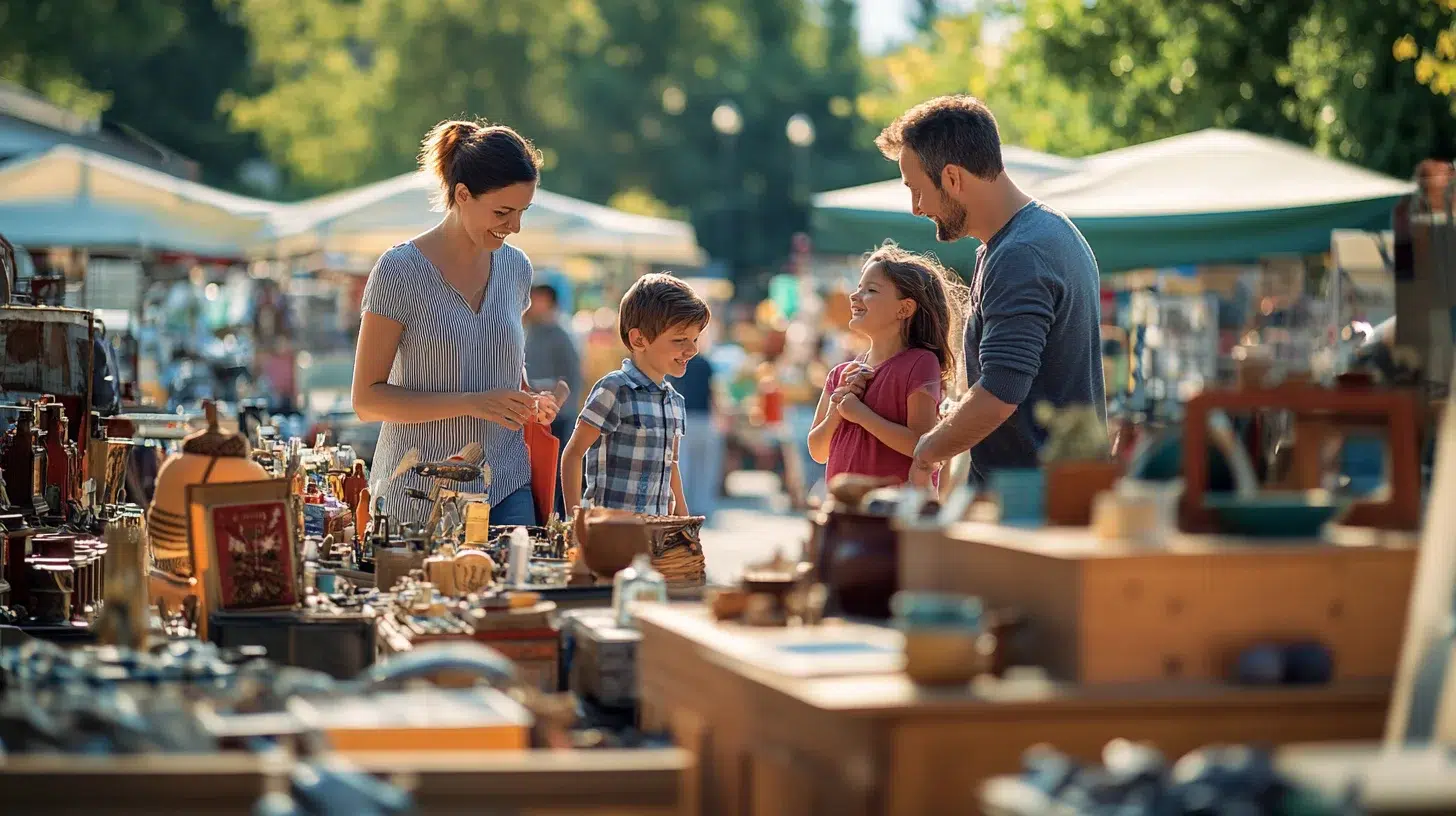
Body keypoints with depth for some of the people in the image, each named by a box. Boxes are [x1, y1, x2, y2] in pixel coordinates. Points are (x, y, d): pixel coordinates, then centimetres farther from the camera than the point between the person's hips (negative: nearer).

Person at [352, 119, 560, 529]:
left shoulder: (515, 267, 8)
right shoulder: (400, 271, -8)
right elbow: (367, 399, -10)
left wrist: (531, 402, 3)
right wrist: (473, 403, -19)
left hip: (505, 488, 4)